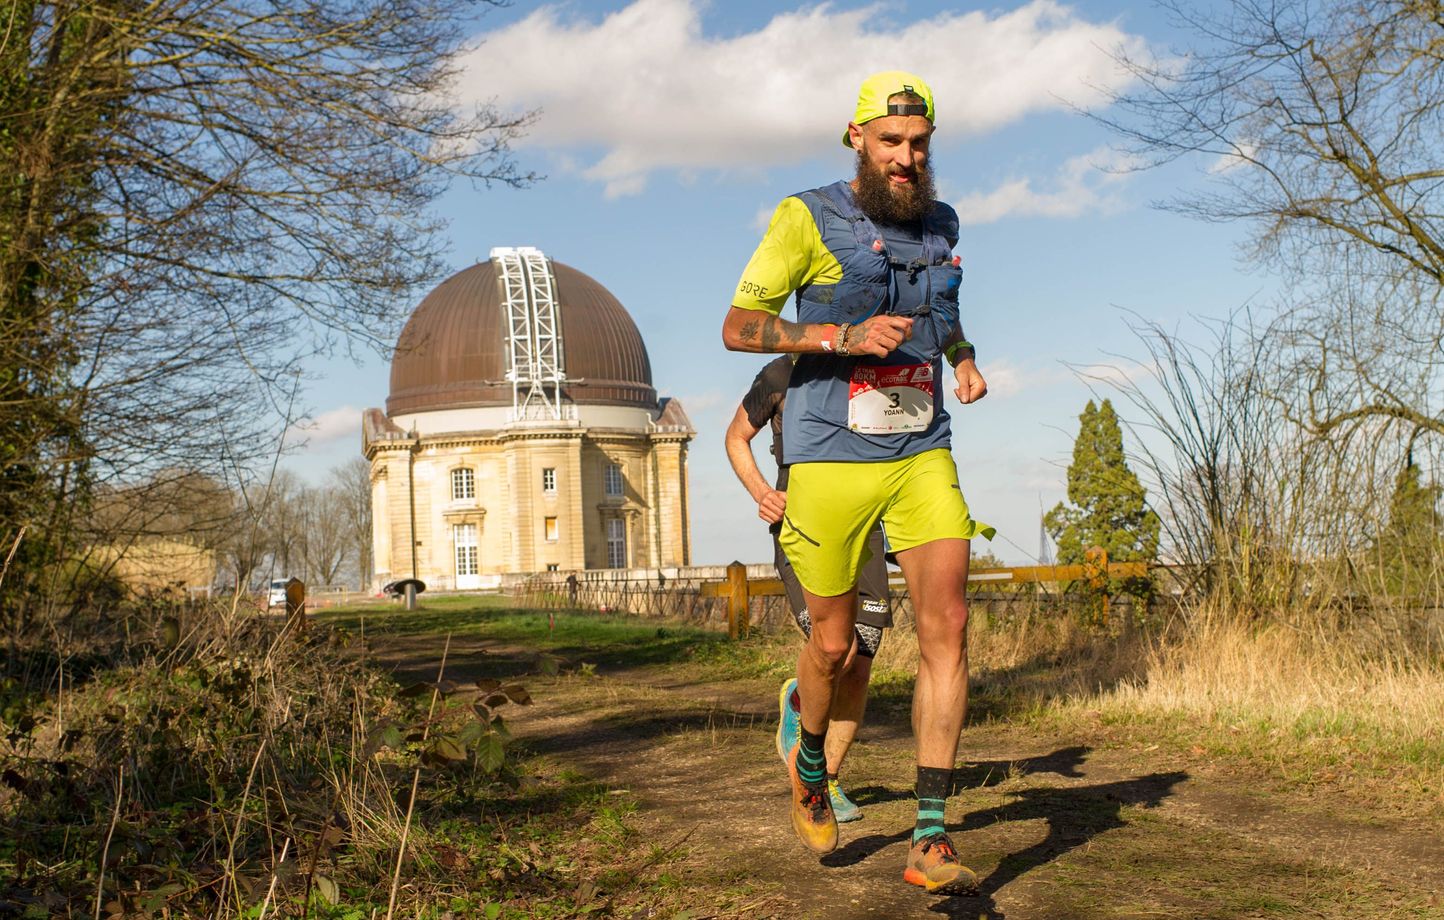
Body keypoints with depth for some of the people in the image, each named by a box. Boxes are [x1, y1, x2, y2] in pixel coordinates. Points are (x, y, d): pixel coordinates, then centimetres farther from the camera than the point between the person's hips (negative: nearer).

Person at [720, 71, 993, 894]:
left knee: (948, 626, -11)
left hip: (923, 457, 4)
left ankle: (932, 841, -7)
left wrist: (963, 356, 8)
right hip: (831, 460, -3)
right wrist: (843, 337, -20)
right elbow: (739, 327, -7)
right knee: (834, 643, 6)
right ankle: (811, 766, 39)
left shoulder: (940, 226, 9)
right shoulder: (808, 219, -7)